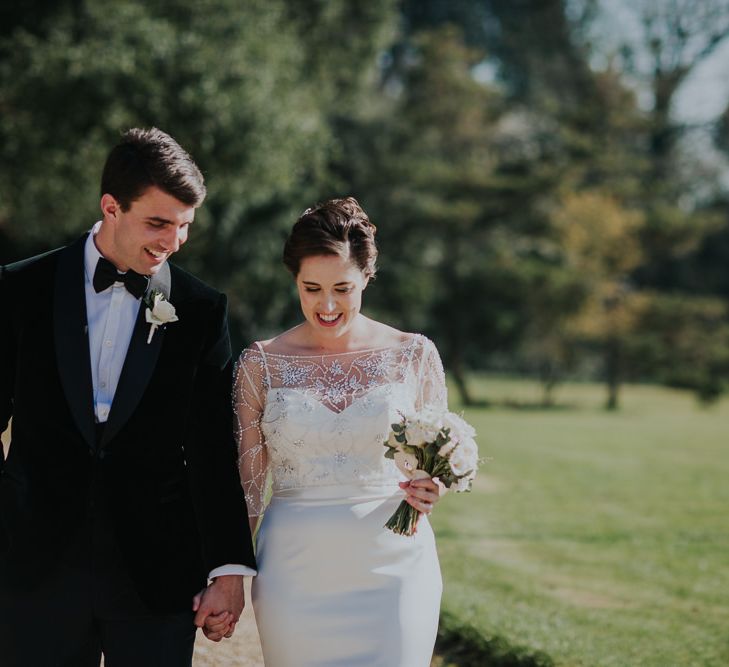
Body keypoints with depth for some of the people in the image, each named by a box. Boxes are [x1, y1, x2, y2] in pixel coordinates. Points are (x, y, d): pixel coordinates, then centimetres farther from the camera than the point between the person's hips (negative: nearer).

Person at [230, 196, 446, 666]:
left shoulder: (414, 355, 1)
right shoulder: (261, 364, 1)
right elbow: (248, 483, 6)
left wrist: (430, 492, -12)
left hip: (393, 569, 0)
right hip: (295, 573, 0)